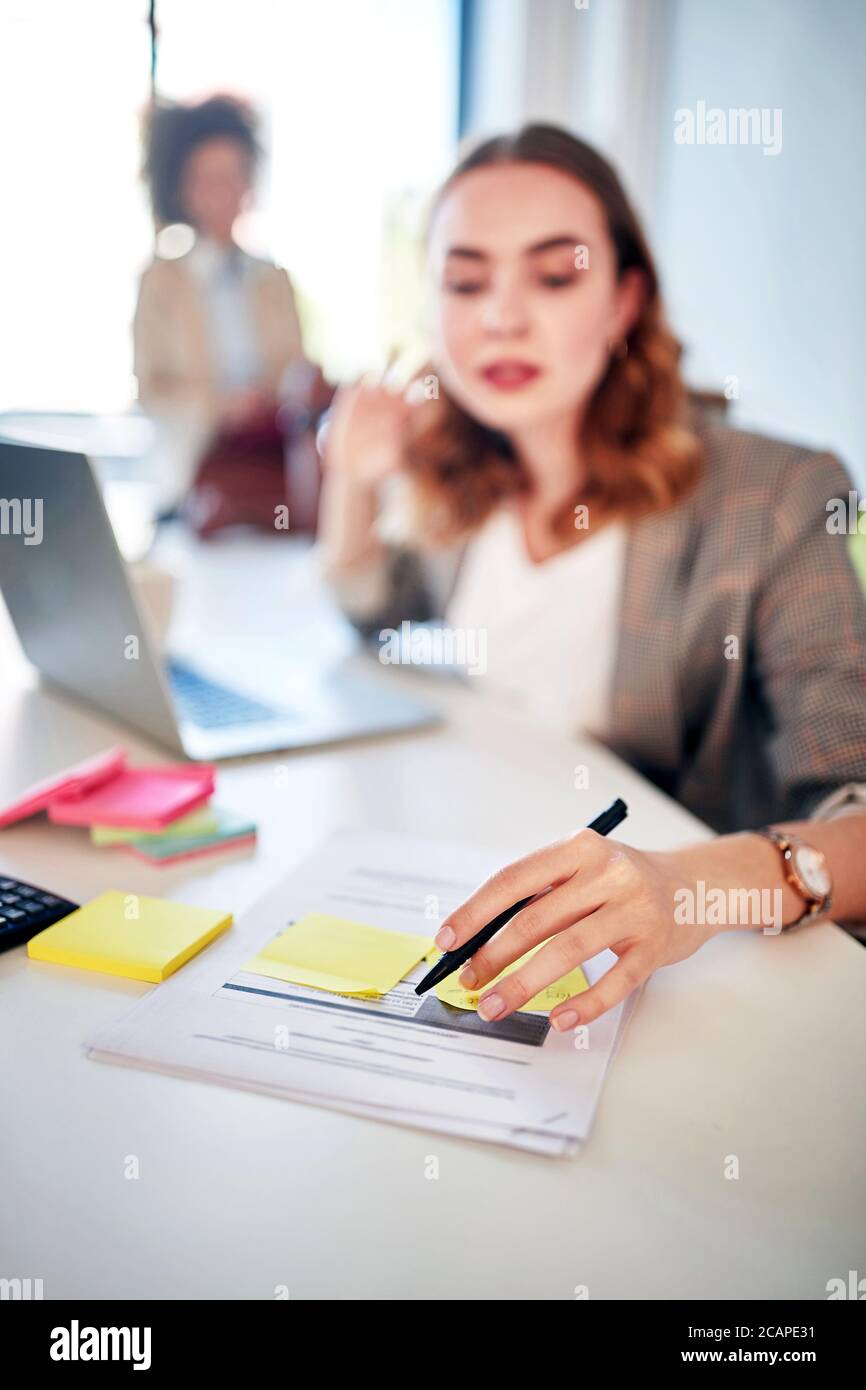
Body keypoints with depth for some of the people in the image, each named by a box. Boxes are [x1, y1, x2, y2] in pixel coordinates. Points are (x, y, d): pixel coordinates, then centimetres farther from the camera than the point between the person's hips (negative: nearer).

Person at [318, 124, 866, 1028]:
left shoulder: (776, 501, -16)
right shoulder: (453, 482, 2)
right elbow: (367, 620, 21)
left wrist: (700, 884, -46)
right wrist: (354, 482, 1)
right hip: (454, 890, 5)